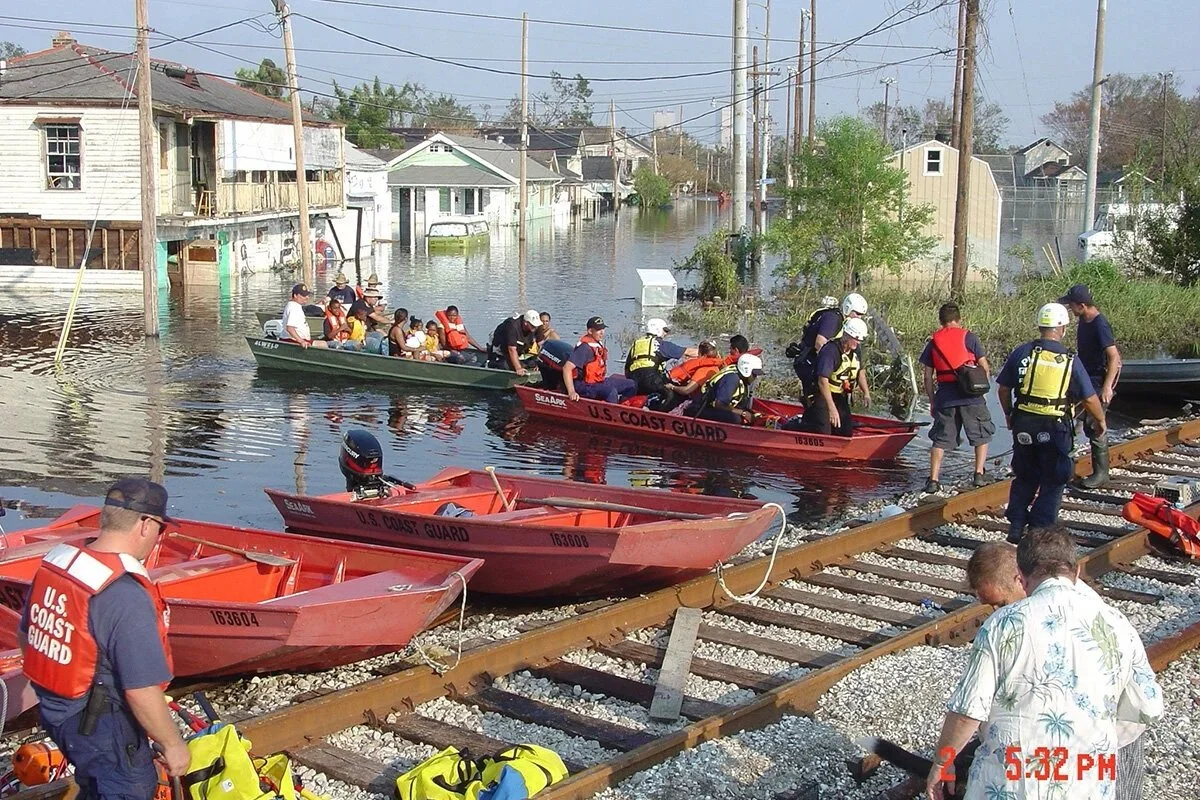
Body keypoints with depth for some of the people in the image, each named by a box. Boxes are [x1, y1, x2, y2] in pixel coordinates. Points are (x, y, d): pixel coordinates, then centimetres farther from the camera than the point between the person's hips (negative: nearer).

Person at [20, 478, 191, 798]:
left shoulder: (55, 561, -6)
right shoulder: (126, 596, -31)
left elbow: (26, 635, 9)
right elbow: (142, 691, -28)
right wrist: (172, 744, -14)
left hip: (54, 710, 8)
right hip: (102, 728, -8)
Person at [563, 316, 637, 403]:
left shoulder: (599, 344, 9)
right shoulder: (585, 348, -20)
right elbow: (567, 368, -28)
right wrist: (571, 392, -34)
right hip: (584, 386, -10)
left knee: (631, 385, 7)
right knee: (611, 392, -35)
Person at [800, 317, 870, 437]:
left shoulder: (855, 350, 0)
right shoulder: (830, 351, -26)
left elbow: (860, 371, 18)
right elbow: (823, 381, -32)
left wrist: (866, 393, 3)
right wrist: (831, 408, -36)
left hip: (841, 398, 8)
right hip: (822, 396, -8)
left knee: (845, 434, 6)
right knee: (823, 434, -16)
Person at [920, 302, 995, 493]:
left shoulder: (933, 342, 8)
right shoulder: (968, 337, -1)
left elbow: (927, 376, 7)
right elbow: (984, 367, -1)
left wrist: (932, 401, 13)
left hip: (945, 397, 2)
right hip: (971, 397, -2)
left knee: (940, 439, 9)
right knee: (981, 435, 16)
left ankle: (933, 480, 3)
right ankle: (979, 474, 11)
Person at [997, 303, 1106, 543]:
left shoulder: (1021, 353, -2)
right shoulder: (1069, 361, -7)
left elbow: (1003, 388, 5)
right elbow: (1089, 398, -2)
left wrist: (1009, 414, 23)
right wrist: (1101, 421, 16)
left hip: (1023, 426, 3)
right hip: (1054, 428, -3)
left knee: (1024, 478, 20)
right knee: (1052, 483, 10)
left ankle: (1016, 527, 16)